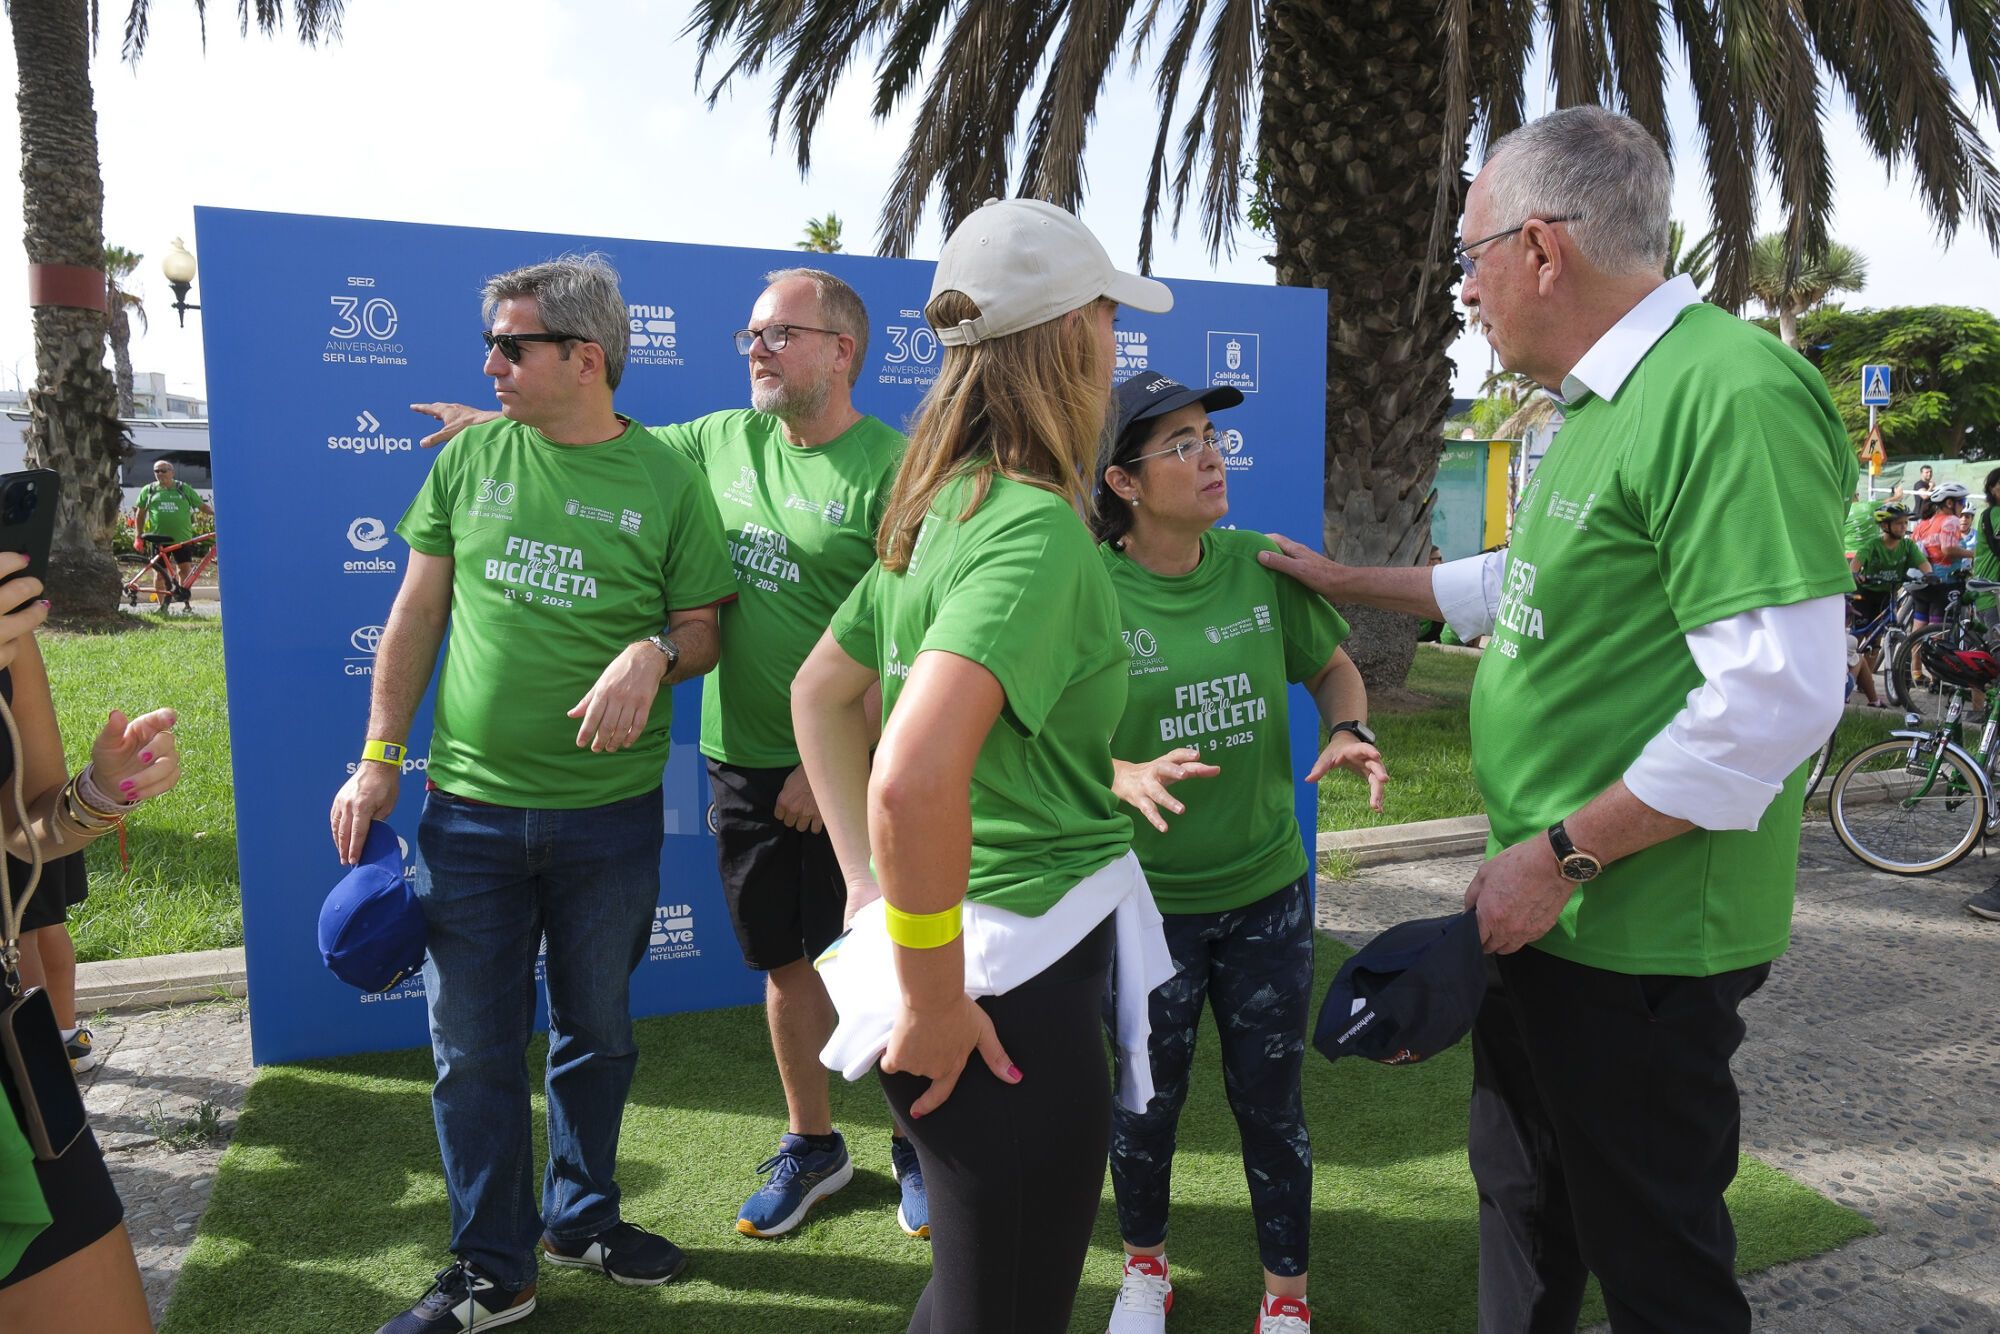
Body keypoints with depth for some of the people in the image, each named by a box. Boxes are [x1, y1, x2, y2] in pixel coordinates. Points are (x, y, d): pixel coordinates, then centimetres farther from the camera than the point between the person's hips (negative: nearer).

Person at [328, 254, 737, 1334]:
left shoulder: (666, 479, -3)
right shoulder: (472, 456, 3)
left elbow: (702, 629, 1)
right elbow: (418, 611, 7)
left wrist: (654, 651, -21)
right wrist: (379, 758, 4)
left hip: (610, 812, -1)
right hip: (468, 804, 1)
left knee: (596, 1032, 15)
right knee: (473, 1049, 9)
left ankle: (581, 1216, 39)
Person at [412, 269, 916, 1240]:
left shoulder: (890, 467, -13)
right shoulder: (726, 440, 6)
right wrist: (502, 423, 12)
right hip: (743, 760, 5)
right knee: (786, 963, 16)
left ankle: (918, 1147, 29)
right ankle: (811, 1145, 36)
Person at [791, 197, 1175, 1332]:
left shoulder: (945, 508, 7)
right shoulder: (1037, 527, -21)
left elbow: (820, 693, 16)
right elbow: (912, 778, -34)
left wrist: (874, 893, 14)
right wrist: (935, 999, -20)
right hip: (1020, 975, -9)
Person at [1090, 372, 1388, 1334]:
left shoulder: (1263, 566, -5)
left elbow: (1333, 667, 9)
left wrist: (1349, 732, -11)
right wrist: (1128, 777, -30)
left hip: (1266, 891, 2)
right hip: (1144, 896, -2)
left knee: (1270, 1103, 14)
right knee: (1146, 1102, 17)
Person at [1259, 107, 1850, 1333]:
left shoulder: (1731, 394, -22)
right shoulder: (1599, 405, 10)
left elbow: (1779, 695, -27)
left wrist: (1560, 851, -21)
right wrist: (1354, 583, 28)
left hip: (1641, 940, -9)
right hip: (1545, 912, 9)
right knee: (1523, 1205, 25)